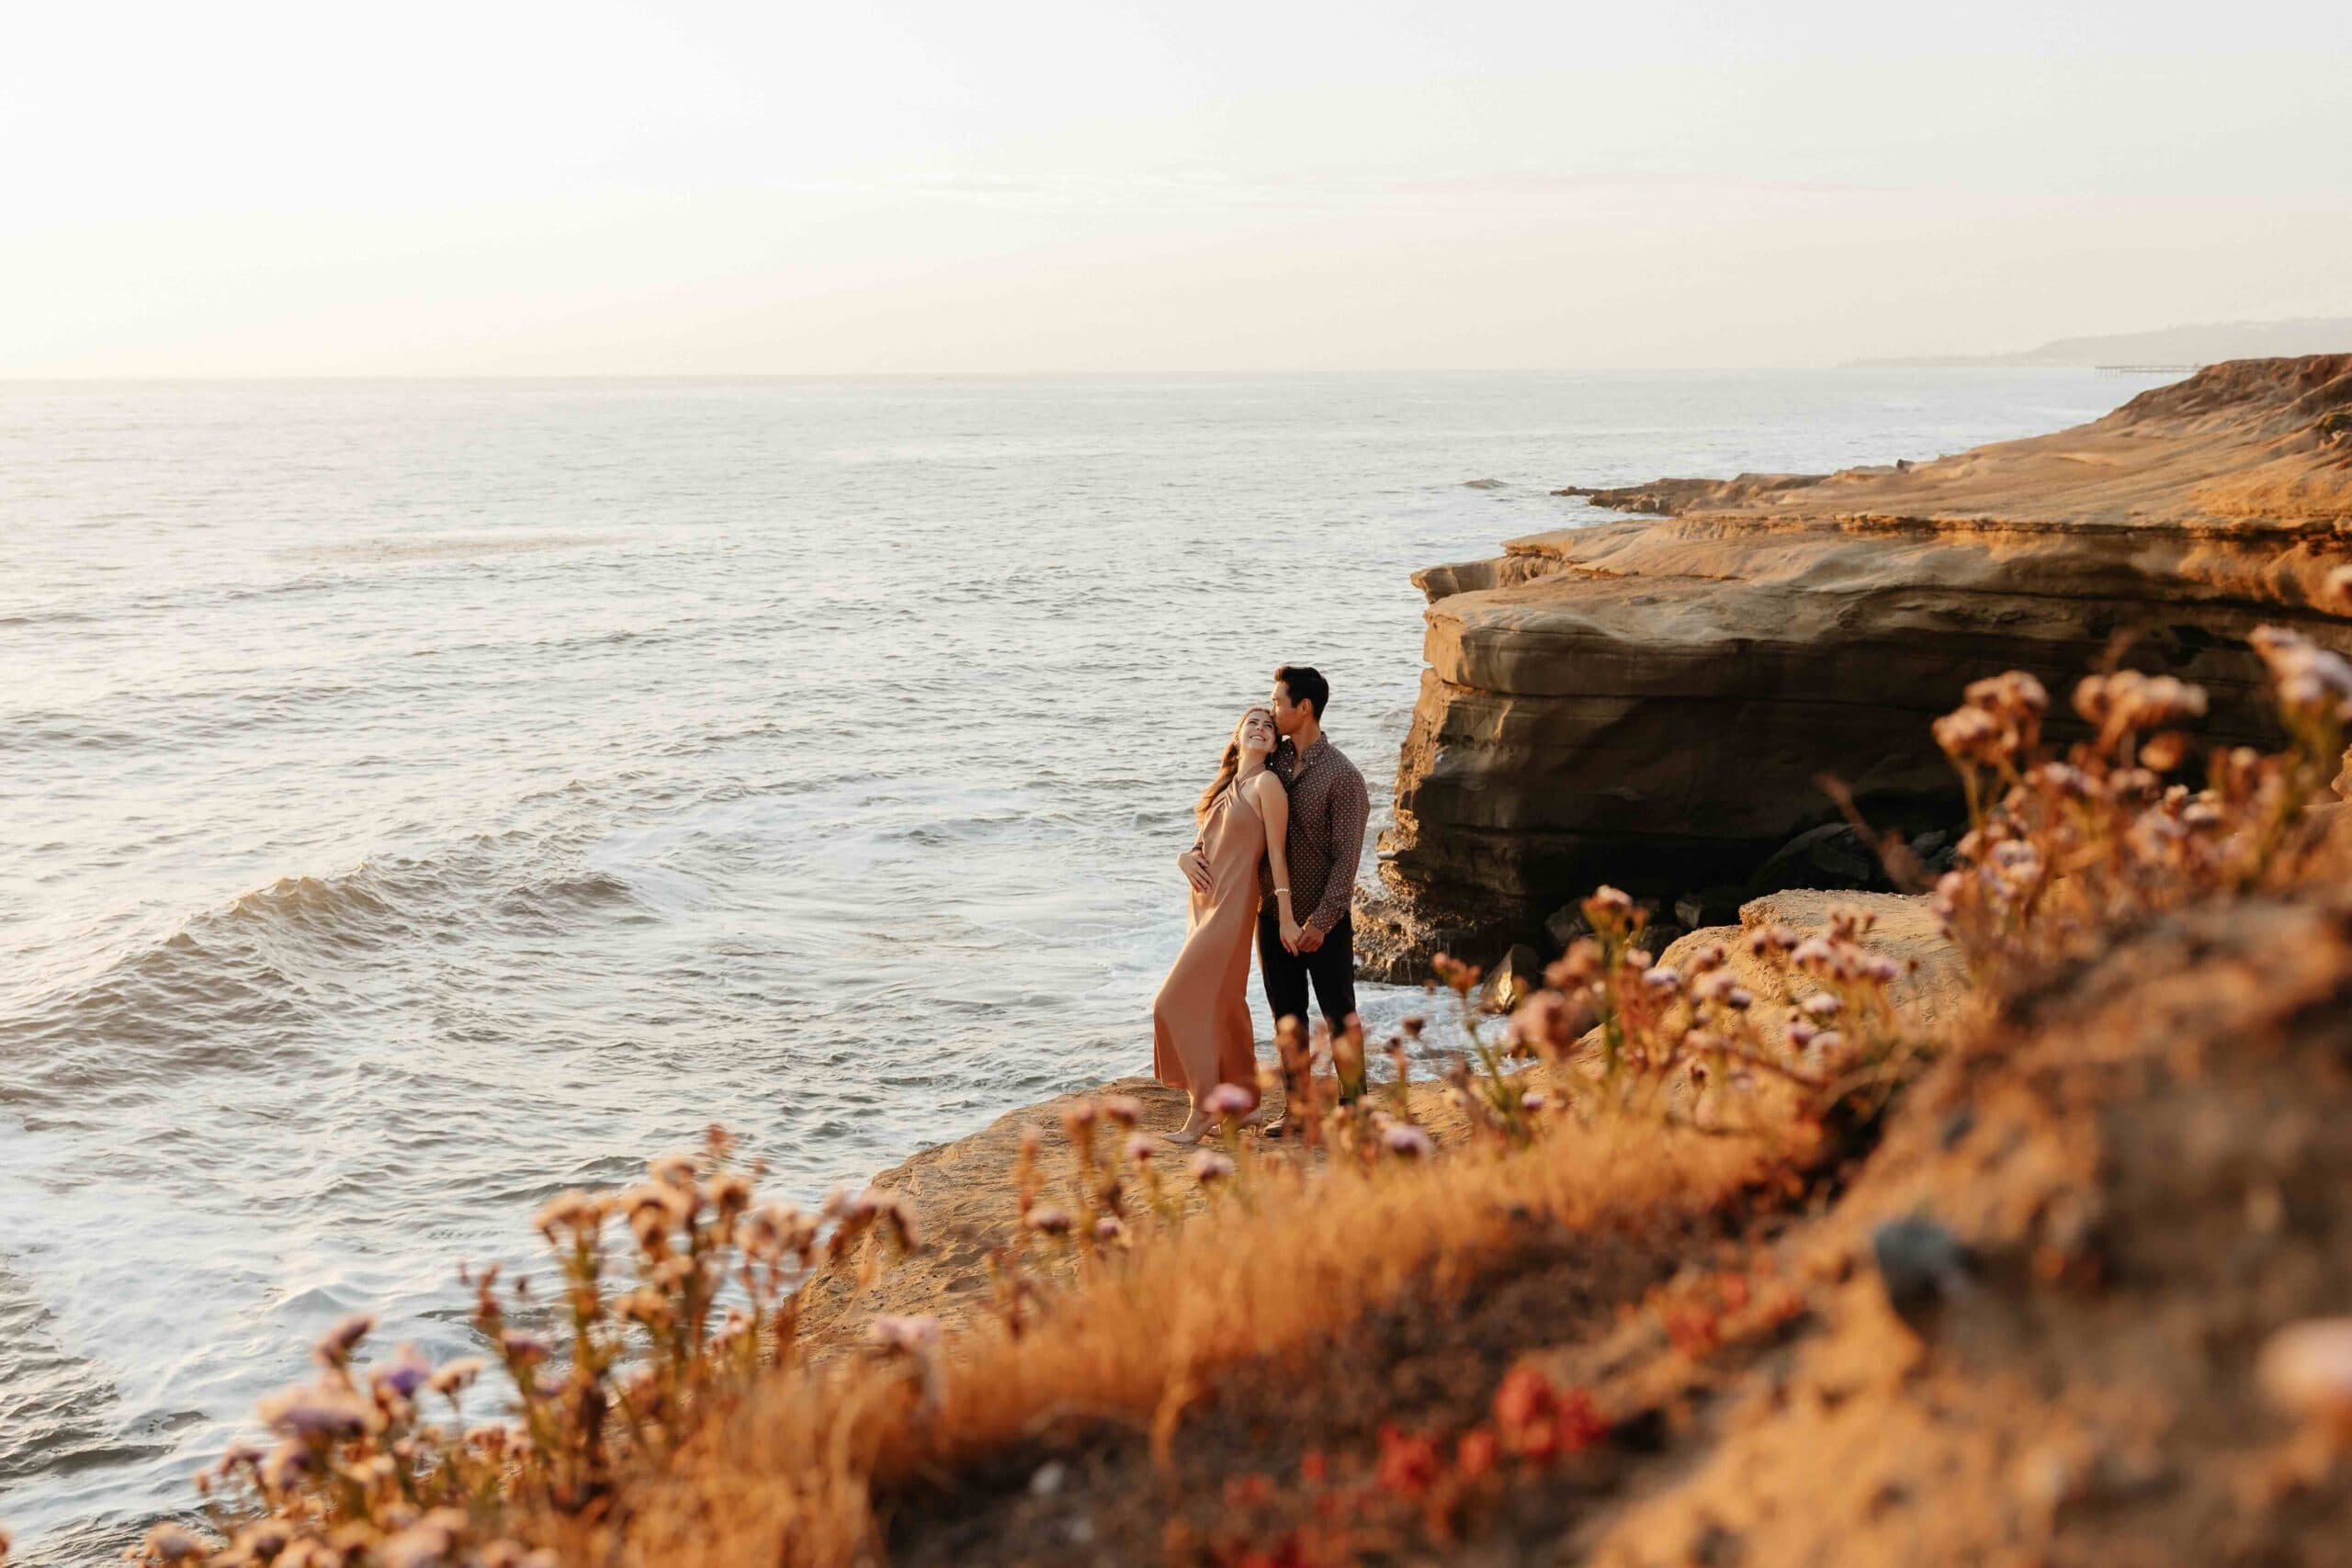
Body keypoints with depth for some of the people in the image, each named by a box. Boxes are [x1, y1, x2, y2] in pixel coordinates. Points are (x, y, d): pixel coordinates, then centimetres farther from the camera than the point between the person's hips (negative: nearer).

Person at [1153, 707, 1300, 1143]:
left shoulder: (1266, 784, -8)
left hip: (1232, 907, -8)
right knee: (1221, 1004, 12)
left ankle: (1204, 1107, -4)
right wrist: (1186, 857, -1)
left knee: (1182, 1000, -11)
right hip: (1206, 905, 8)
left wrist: (1286, 917, -15)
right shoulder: (1226, 787, 16)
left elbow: (1276, 853, -12)